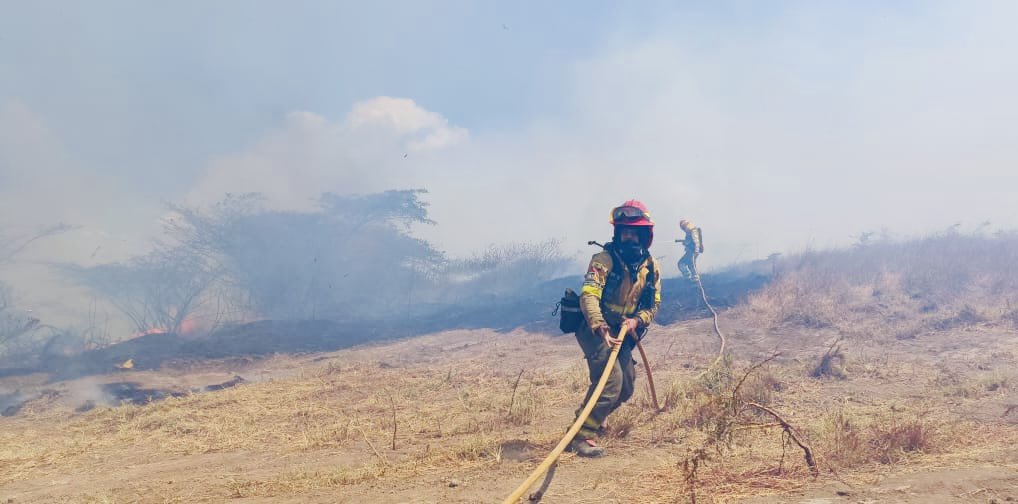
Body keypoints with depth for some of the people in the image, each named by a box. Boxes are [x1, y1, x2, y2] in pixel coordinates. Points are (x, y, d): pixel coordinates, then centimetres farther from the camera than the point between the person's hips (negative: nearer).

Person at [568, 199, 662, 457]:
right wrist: (601, 328, -43)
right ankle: (582, 436, -15)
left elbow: (653, 305, 7)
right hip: (595, 330, -7)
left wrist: (636, 321, -16)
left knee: (626, 387, 12)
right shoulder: (604, 259, -16)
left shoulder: (652, 267, 4)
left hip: (622, 334, 7)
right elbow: (589, 295, -27)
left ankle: (590, 419, 36)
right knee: (611, 379, -22)